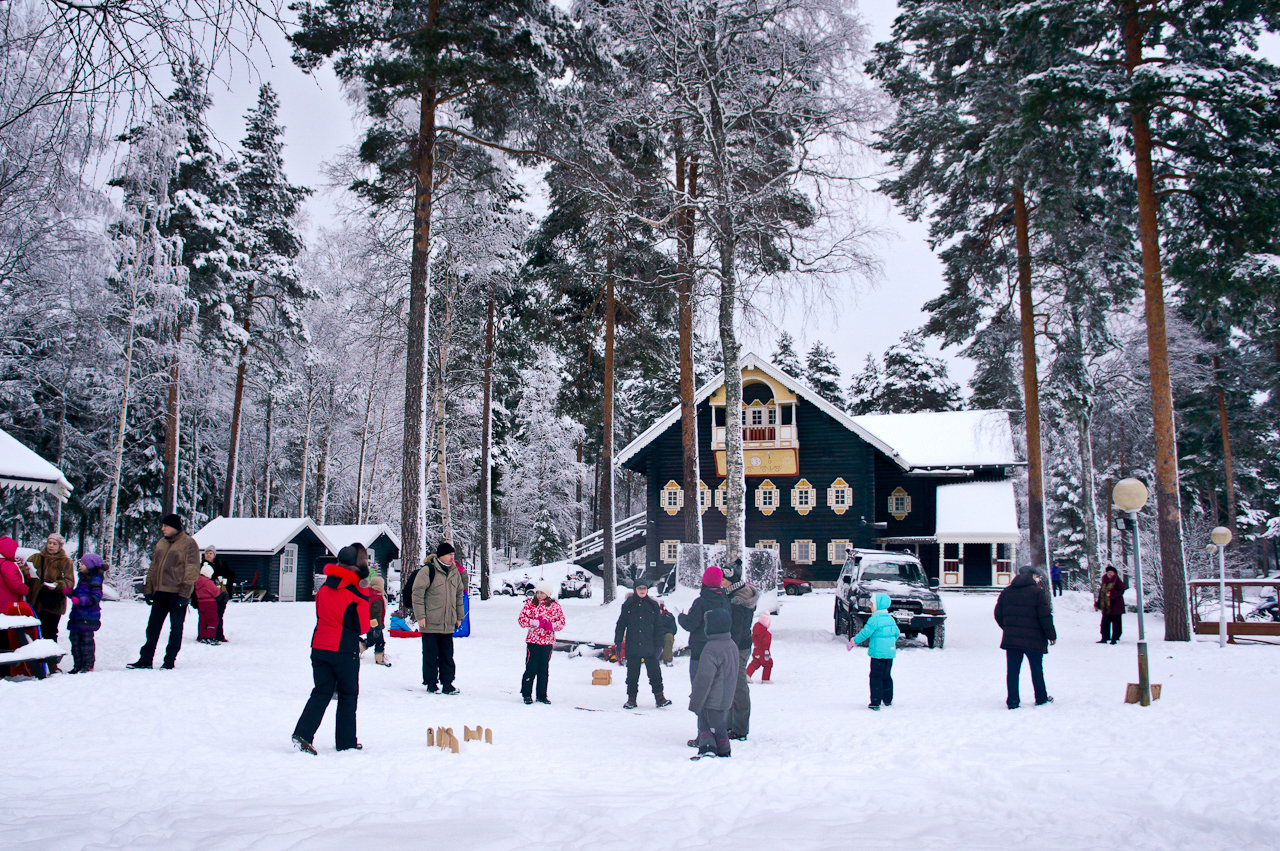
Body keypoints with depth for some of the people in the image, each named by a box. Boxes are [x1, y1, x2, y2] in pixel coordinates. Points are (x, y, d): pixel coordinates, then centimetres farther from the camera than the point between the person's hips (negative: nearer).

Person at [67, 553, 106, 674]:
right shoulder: (83, 578, 17)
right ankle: (78, 665, 16)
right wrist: (70, 592, 8)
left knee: (86, 640, -4)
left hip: (88, 618, -9)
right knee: (75, 639, 9)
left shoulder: (95, 580, -11)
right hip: (77, 615, 9)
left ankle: (88, 665, 3)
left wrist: (79, 600, -26)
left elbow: (96, 598, -20)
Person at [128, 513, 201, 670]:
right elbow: (153, 567, 20)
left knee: (176, 628, 3)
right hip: (160, 592, 6)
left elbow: (192, 570, -11)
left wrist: (184, 592, -17)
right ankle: (145, 659, 13)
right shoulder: (161, 543, 14)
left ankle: (169, 661, 9)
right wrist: (148, 589, 13)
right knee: (153, 627, 7)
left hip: (177, 593, -6)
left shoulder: (189, 543, -7)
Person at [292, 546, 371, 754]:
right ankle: (346, 741, 14)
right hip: (345, 651, -5)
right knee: (348, 695, 9)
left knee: (321, 692, 10)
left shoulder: (323, 589, 6)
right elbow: (362, 626, -4)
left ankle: (303, 733, -7)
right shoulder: (357, 594, -10)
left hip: (319, 647, 5)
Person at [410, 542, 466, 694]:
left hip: (448, 624, 5)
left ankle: (447, 682, 14)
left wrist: (459, 617, 20)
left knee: (447, 654, 8)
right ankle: (431, 683, 13)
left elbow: (459, 594, 21)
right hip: (430, 623, -5)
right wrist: (420, 616, -14)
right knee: (431, 654, 3)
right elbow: (417, 592, -10)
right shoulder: (428, 571, -9)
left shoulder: (455, 572, 11)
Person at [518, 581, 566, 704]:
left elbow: (562, 622, 7)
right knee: (531, 668, -2)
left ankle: (542, 695, 16)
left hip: (548, 642, 2)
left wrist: (551, 625, -12)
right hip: (533, 640, -2)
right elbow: (521, 619, -3)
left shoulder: (555, 606, 5)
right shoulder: (530, 604, 0)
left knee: (544, 669, 8)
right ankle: (527, 694, 10)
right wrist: (534, 622, -17)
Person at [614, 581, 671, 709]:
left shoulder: (653, 605, 6)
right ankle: (631, 698, 15)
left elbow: (658, 626, 7)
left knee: (655, 672, -1)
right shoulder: (628, 605, 5)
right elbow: (621, 624, 9)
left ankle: (659, 697, 7)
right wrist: (618, 641, 2)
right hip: (632, 646, 0)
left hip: (649, 646, 0)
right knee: (632, 674, 6)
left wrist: (659, 645, 1)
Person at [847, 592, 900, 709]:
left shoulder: (874, 619, -14)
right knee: (887, 676, 18)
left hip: (878, 653, -7)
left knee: (876, 677, -3)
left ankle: (875, 702, -6)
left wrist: (853, 642, -3)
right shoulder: (890, 618, 9)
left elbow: (865, 633, -15)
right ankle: (888, 700, 27)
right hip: (890, 652, 7)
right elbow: (897, 633, 18)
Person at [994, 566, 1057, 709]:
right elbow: (1045, 616, -10)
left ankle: (1012, 701, 2)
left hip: (1010, 638, 3)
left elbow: (998, 614, 11)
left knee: (1013, 670, 4)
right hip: (1034, 639, -3)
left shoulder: (1006, 591, 8)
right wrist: (1051, 635, -1)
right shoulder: (1037, 591, -7)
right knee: (1037, 669, 12)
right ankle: (1041, 698, 23)